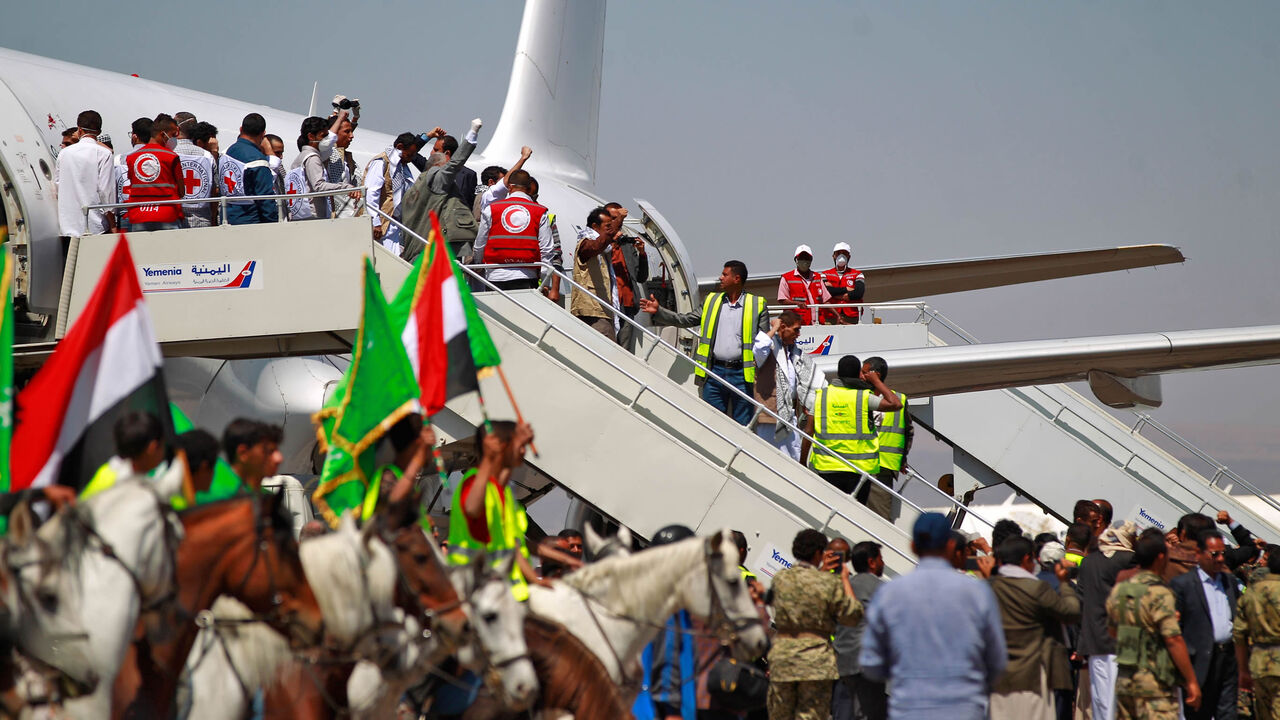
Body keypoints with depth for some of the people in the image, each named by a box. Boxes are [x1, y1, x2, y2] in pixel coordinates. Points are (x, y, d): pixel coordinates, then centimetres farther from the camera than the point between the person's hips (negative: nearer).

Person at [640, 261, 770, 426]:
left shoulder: (757, 305, 3)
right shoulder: (711, 301, 13)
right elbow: (685, 320, 17)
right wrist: (658, 311, 8)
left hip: (741, 373, -3)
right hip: (715, 371, 3)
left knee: (743, 427, 1)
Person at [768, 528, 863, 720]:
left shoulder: (780, 578, 4)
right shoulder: (830, 583, -7)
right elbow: (851, 616, 1)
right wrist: (845, 580, 10)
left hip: (781, 656, 3)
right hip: (817, 661, -3)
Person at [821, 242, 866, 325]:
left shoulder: (857, 275, 13)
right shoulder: (825, 275, 15)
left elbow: (858, 293, -5)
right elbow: (824, 291, -5)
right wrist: (846, 289, -1)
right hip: (831, 318, 0)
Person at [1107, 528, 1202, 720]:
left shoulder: (1118, 591, 7)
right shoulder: (1159, 594, -15)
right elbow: (1174, 640, -18)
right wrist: (1191, 681, -13)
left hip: (1123, 680, 7)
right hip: (1154, 682, -7)